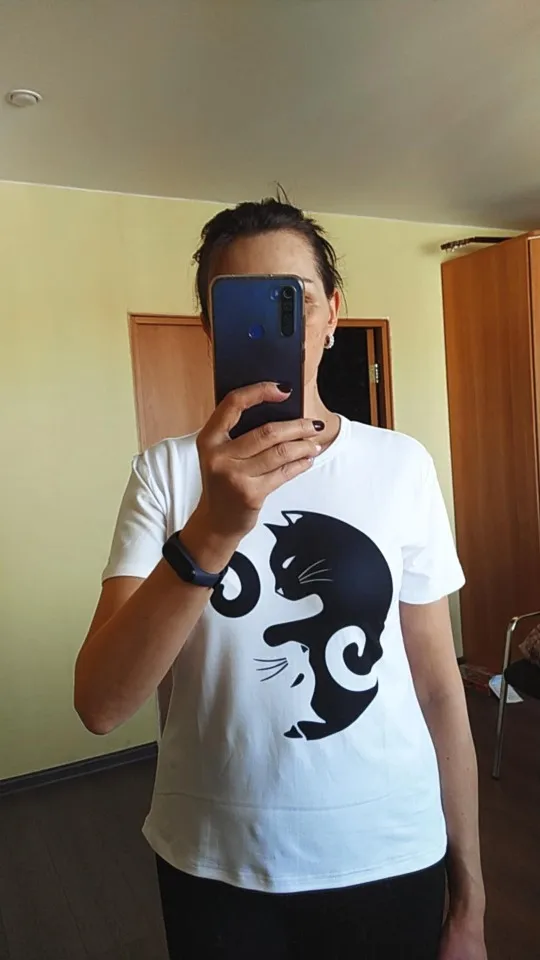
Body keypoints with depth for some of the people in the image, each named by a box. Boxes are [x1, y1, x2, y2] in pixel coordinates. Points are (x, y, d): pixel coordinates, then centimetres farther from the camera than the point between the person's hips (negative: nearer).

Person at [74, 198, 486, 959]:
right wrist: (211, 533, -34)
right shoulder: (166, 472, -9)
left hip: (391, 860, 1)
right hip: (212, 866, 1)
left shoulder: (403, 465, -7)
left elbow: (439, 687, -2)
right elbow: (100, 706, -18)